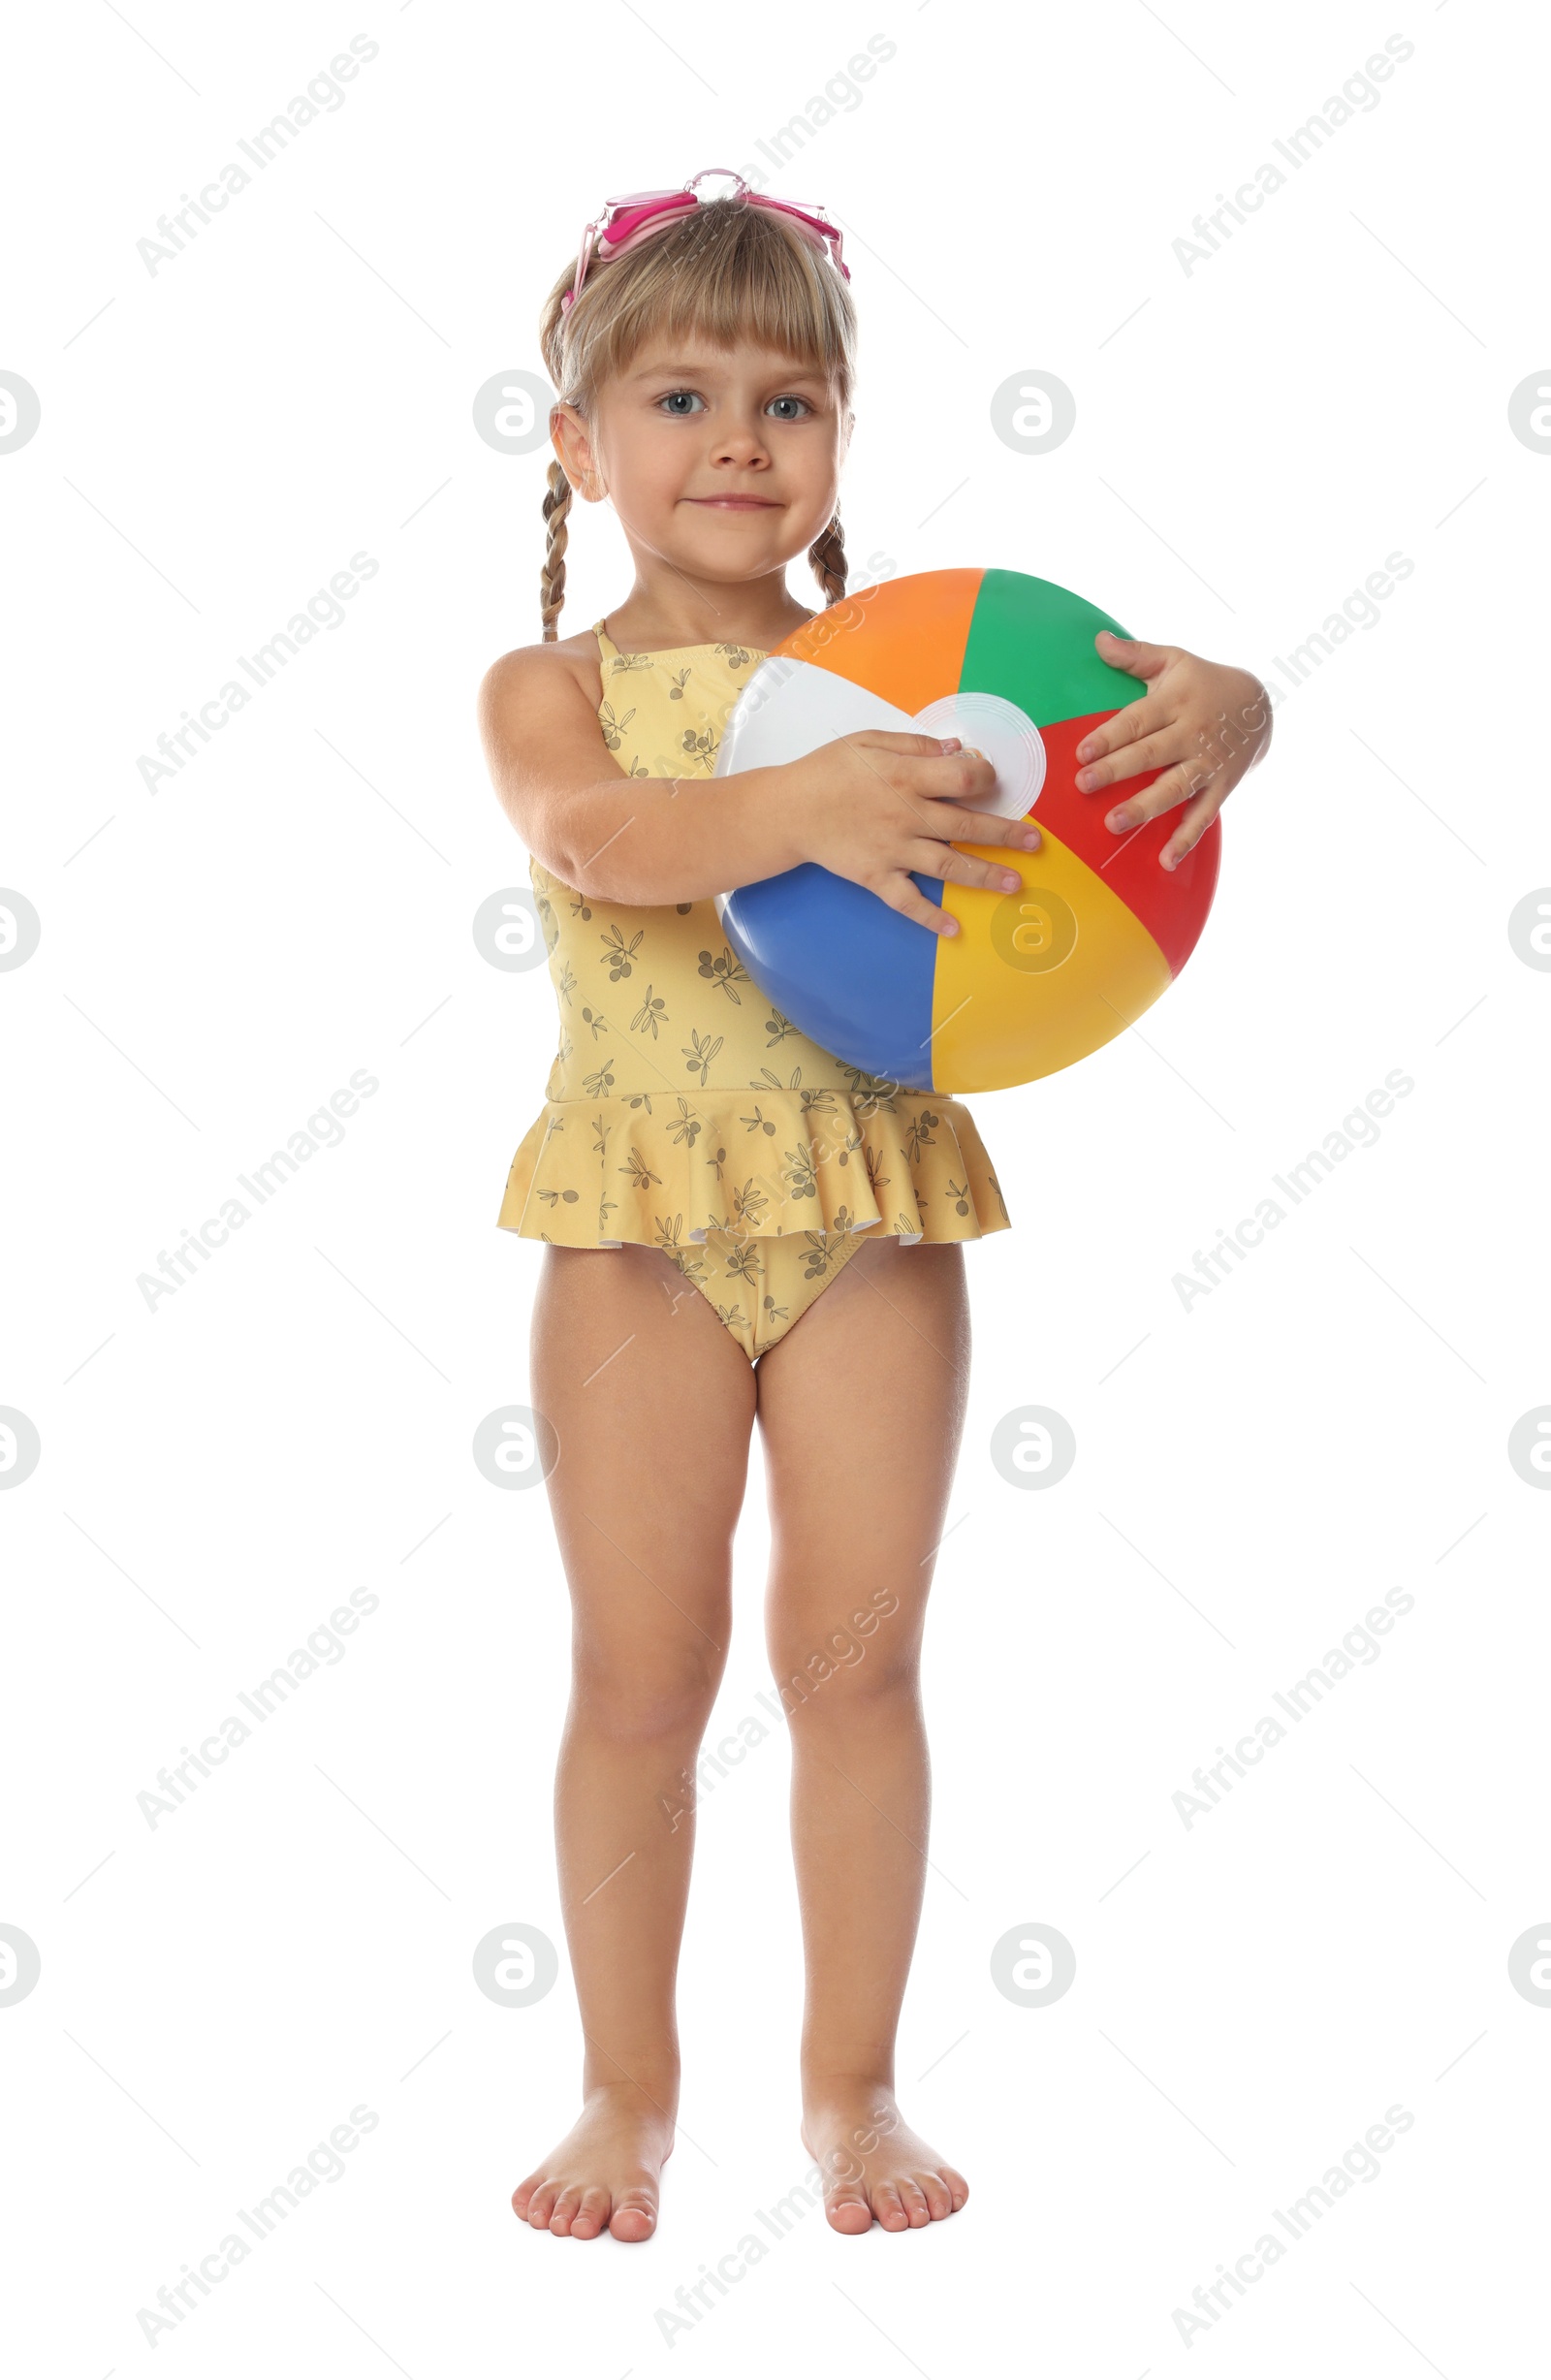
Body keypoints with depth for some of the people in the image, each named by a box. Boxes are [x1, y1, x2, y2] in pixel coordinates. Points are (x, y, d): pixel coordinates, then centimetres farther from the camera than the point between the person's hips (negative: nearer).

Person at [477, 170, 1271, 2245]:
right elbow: (596, 836, -21)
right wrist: (802, 809, -38)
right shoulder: (550, 687, 2)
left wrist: (1214, 705, -24)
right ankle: (629, 2094, 23)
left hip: (871, 1204, 1)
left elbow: (1191, 709, 0)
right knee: (640, 1674, 6)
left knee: (858, 1657, 6)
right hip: (645, 1221, -1)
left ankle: (853, 2082, 23)